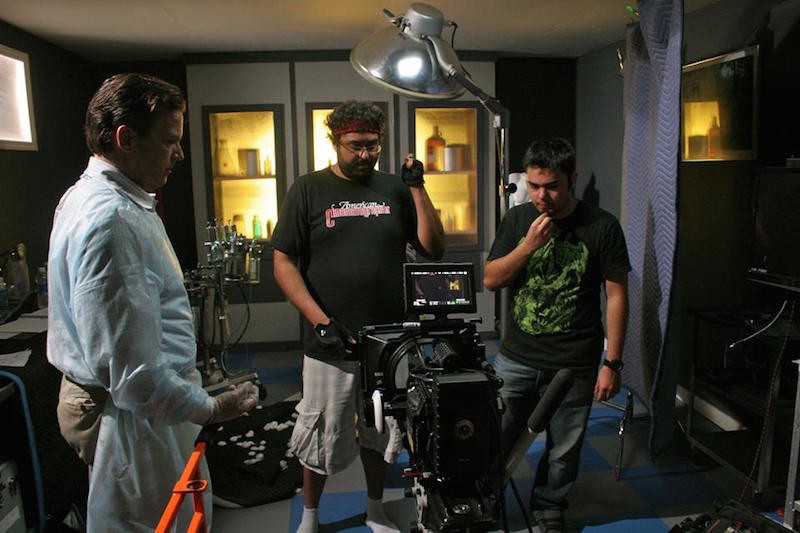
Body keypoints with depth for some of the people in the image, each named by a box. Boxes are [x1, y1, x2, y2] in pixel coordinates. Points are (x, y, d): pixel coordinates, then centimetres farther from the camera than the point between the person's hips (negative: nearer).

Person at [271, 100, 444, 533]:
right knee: (322, 439, 12)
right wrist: (321, 322, -14)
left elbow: (433, 249, 2)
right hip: (329, 343, -2)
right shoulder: (308, 190, -2)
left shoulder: (395, 189, 5)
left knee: (379, 436, 19)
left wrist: (418, 187, -6)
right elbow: (283, 263, -5)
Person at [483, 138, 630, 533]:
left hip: (574, 366, -2)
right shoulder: (517, 219, 3)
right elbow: (490, 280, 1)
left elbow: (616, 296, -5)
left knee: (563, 449, 13)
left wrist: (612, 362, -8)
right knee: (495, 441, 9)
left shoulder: (602, 227, -7)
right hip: (516, 358, 2)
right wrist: (530, 244, -13)